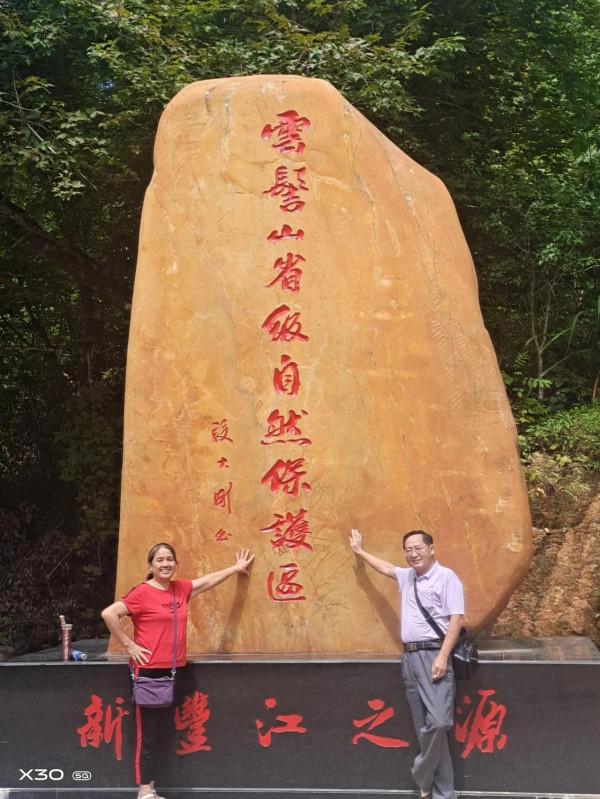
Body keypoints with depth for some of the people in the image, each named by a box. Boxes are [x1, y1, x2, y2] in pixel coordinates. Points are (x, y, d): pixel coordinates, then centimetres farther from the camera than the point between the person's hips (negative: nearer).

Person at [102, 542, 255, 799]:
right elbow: (108, 614, -17)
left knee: (160, 734, 12)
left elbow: (209, 580, 23)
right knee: (147, 736, -2)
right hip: (148, 671, -7)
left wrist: (237, 567, 33)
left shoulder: (181, 589, 9)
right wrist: (129, 645, -14)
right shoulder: (142, 592, -12)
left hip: (171, 670, 7)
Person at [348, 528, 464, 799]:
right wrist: (360, 552, 49)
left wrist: (443, 656, -18)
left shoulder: (446, 577, -5)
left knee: (438, 721, -18)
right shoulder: (406, 576, 18)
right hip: (410, 656, 7)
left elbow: (456, 619, -11)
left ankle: (422, 777, 1)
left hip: (433, 655, -7)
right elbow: (385, 567, 39)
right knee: (423, 727, 6)